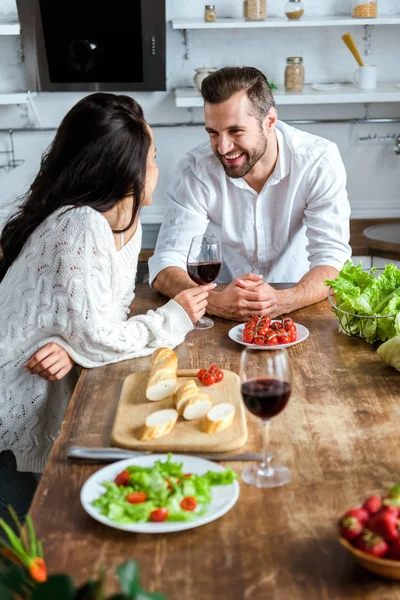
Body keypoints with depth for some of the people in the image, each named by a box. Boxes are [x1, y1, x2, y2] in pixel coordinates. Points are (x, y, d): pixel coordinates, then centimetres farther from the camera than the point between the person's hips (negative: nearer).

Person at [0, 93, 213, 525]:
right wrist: (172, 319, -12)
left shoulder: (125, 221, 2)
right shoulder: (79, 228, -27)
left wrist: (72, 347, -19)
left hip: (55, 400, 8)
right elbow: (97, 339, -27)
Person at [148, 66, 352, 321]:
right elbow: (165, 264, -16)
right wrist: (215, 302, -37)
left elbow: (331, 258, -18)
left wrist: (282, 301, -38)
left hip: (298, 309, 0)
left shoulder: (320, 159, -15)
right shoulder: (196, 169, -13)